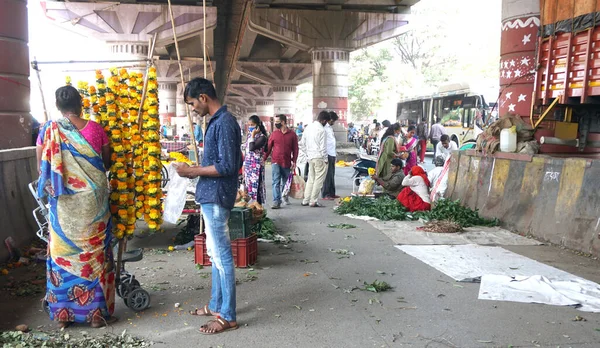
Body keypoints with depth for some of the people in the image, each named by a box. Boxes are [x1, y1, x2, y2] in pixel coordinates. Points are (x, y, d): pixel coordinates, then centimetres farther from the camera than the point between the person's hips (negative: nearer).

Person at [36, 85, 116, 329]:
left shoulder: (48, 130, -3)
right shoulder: (95, 129, -3)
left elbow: (41, 167, 4)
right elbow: (107, 163, 7)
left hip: (64, 202, 0)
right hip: (93, 199, 0)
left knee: (63, 252, 11)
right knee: (94, 251, 7)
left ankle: (63, 313, 18)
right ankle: (97, 312, 12)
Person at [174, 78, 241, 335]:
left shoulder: (224, 123, -17)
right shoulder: (218, 121, 14)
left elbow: (227, 166, -23)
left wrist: (193, 171, -15)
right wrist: (196, 170, 9)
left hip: (216, 198, -10)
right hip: (212, 196, 10)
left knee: (222, 256, -3)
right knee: (215, 254, 17)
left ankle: (228, 317, 7)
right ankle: (216, 305, 29)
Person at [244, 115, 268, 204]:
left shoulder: (262, 137, -10)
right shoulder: (249, 135, 13)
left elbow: (252, 148, -23)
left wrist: (253, 135, -16)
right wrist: (244, 165, 17)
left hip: (256, 166, -7)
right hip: (248, 165, 7)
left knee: (256, 187, -7)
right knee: (249, 186, 7)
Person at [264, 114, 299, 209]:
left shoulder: (292, 134, 2)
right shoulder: (274, 134, 4)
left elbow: (295, 149, 3)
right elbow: (268, 148, 4)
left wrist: (294, 162, -4)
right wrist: (263, 159, -5)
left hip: (287, 163, 1)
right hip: (276, 162, -1)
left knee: (285, 182, 15)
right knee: (276, 182, -10)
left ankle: (284, 196, 39)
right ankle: (276, 202, -10)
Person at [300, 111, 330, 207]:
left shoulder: (308, 128, 9)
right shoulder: (321, 130, -15)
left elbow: (302, 144, 13)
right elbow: (323, 147, -15)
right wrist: (325, 159, -6)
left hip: (310, 157, 8)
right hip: (319, 158, -8)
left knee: (310, 179, 15)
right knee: (319, 180, 1)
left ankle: (306, 200, 17)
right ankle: (313, 201, 2)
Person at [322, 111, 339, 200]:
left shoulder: (330, 127, 17)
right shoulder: (325, 128, -13)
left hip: (332, 154, 9)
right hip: (328, 155, -9)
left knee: (332, 175, 13)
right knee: (327, 175, -6)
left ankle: (332, 193, 20)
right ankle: (325, 194, -1)